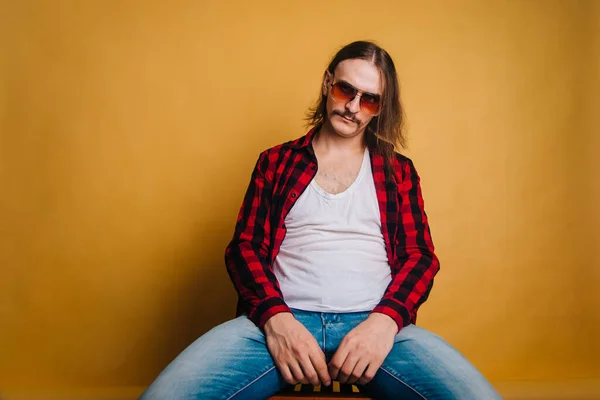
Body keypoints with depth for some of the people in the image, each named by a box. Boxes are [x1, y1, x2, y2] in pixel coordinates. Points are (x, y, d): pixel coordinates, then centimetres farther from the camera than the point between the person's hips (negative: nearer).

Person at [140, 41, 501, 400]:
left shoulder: (398, 171, 16)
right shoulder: (276, 162, 15)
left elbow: (419, 256, 9)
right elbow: (245, 247, 8)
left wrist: (385, 320, -12)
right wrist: (275, 317, -12)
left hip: (375, 322, 1)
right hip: (281, 319, 0)